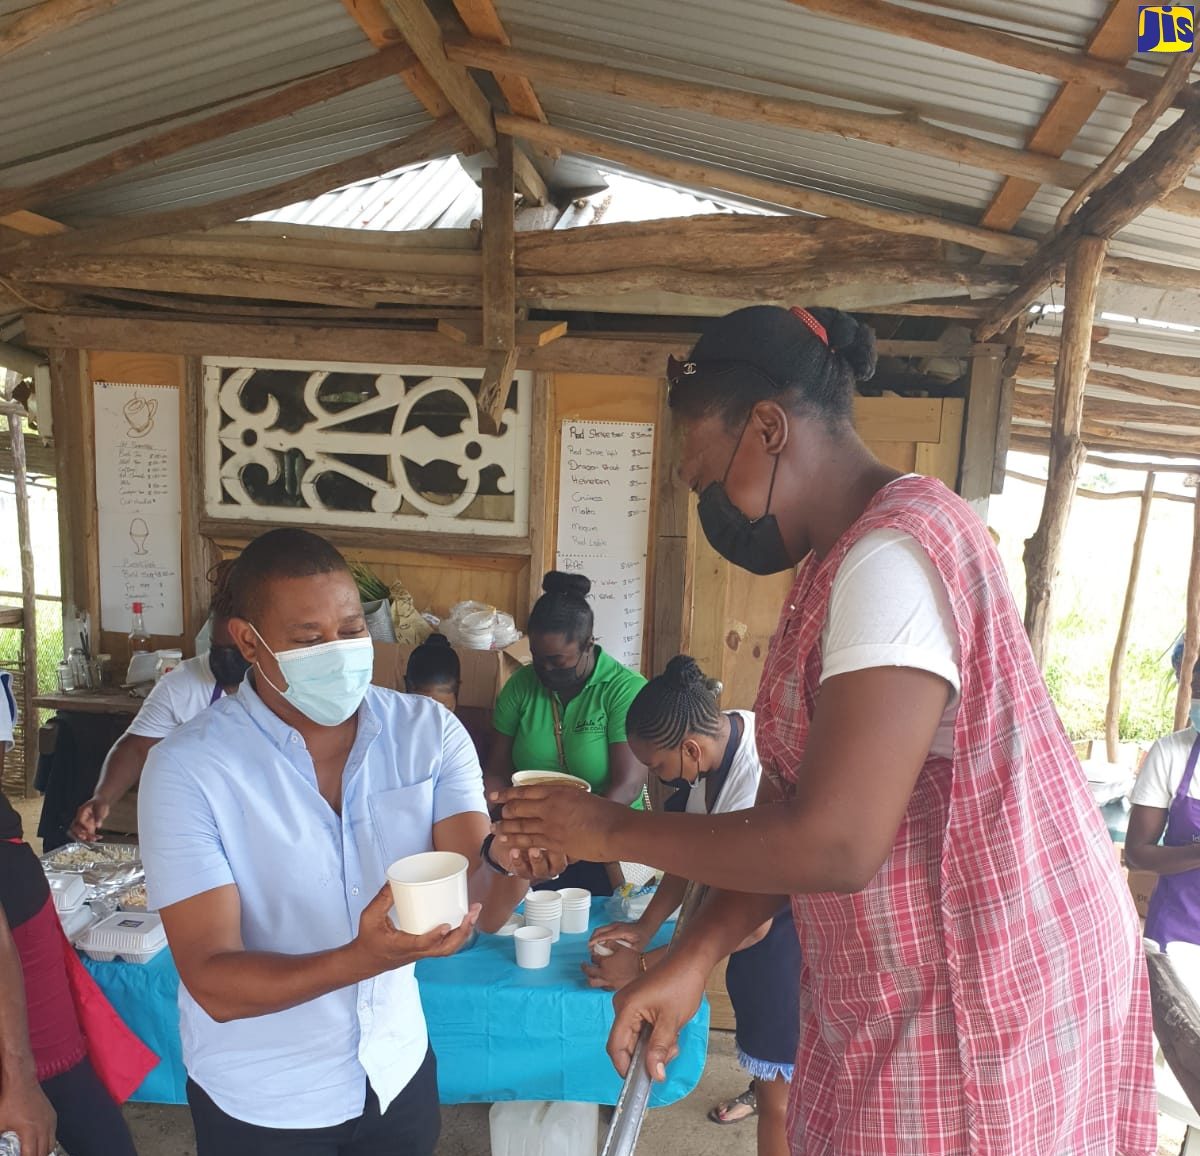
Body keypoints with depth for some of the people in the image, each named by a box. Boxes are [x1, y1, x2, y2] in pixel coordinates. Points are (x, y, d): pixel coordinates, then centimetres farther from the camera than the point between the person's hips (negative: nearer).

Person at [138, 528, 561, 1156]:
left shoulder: (430, 732, -12)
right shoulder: (188, 767, -20)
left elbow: (481, 907, -17)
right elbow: (213, 984, -22)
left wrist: (512, 857, -39)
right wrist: (361, 960, -40)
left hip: (399, 1071, 3)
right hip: (261, 1104, -2)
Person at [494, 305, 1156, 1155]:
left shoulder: (894, 551, -24)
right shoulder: (846, 557, 7)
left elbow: (832, 845, -29)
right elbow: (795, 800, 4)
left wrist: (616, 832, -16)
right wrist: (696, 955, -2)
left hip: (989, 996, -8)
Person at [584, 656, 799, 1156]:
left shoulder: (758, 787, -38)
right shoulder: (719, 730, -14)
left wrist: (642, 966, -21)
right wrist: (645, 927, -6)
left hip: (789, 923, -9)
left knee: (778, 1099, 4)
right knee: (751, 1006, 32)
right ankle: (759, 1087, 59)